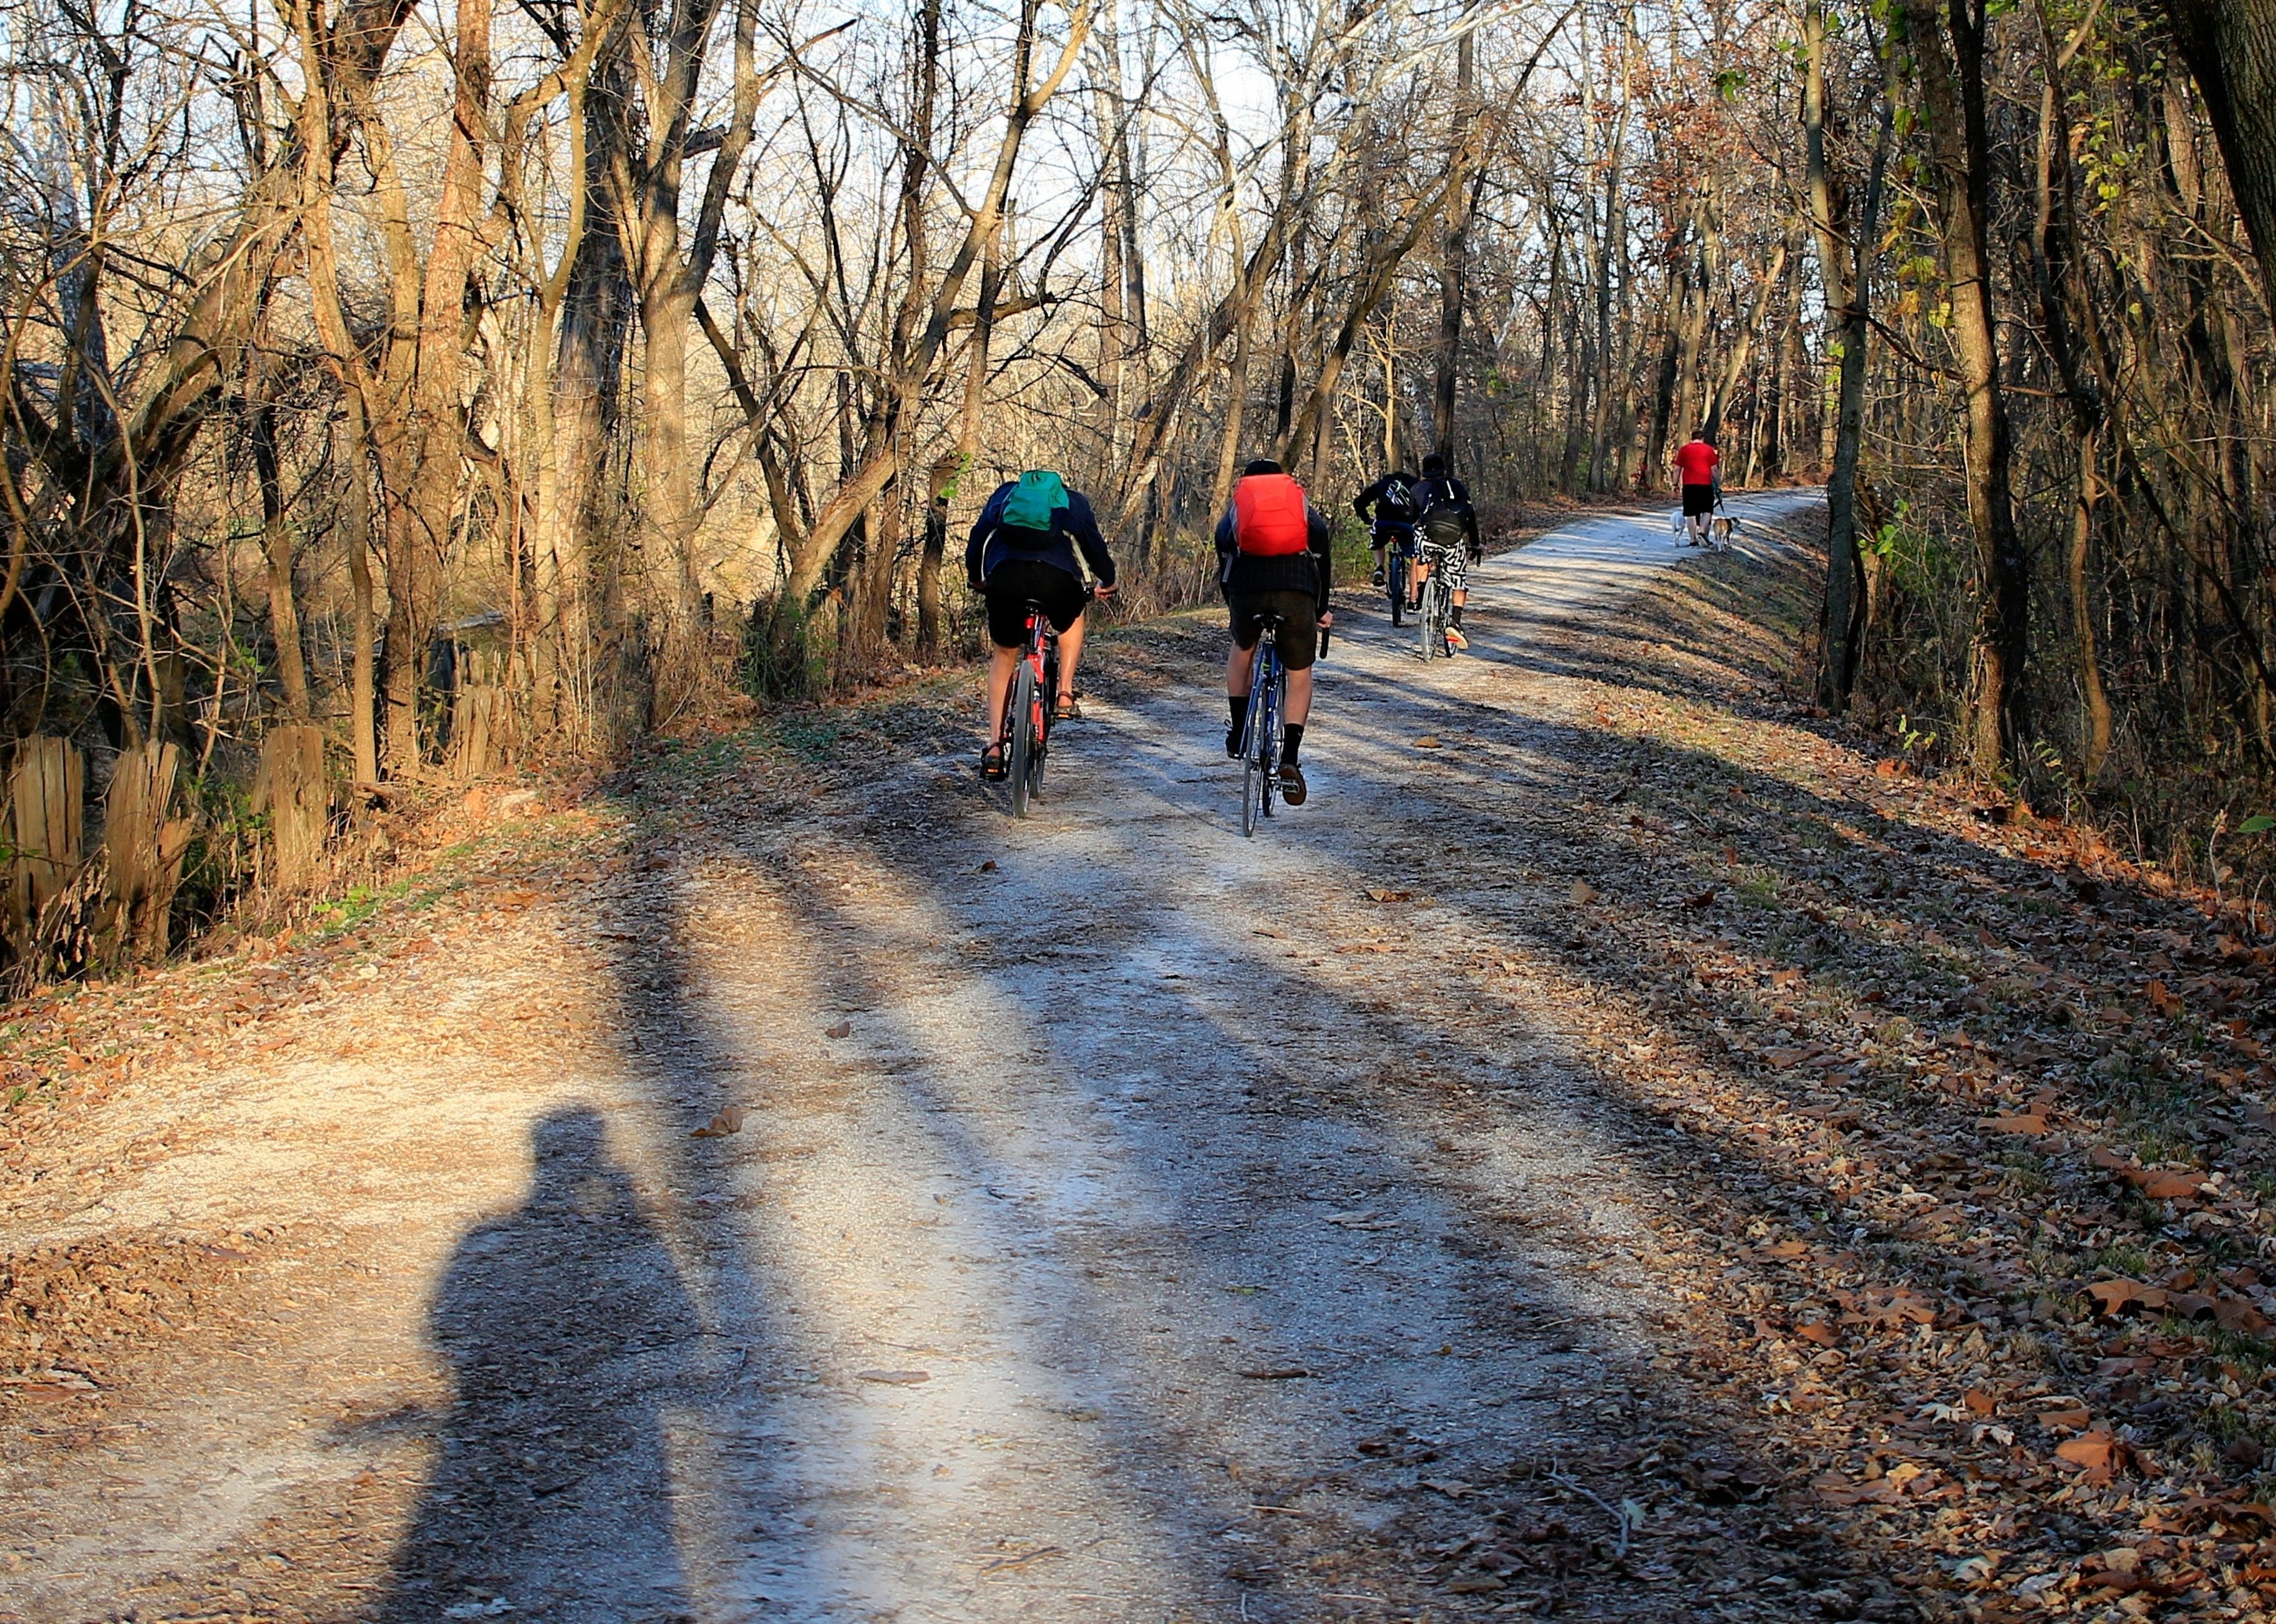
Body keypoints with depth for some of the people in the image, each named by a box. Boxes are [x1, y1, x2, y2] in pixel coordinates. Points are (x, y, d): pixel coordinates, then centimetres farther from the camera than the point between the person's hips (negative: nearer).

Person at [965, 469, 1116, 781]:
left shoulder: (1005, 494, 32)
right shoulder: (1074, 501, 29)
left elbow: (978, 535, 27)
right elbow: (1093, 542, 25)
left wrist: (976, 578, 41)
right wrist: (1107, 581, 41)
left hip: (1005, 575, 1)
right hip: (1057, 577, -1)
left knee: (1004, 655, 19)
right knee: (1072, 619, 35)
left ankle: (994, 746, 7)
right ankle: (1065, 696, 20)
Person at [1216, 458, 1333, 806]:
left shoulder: (1234, 511, 27)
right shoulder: (1305, 509, 27)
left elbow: (1223, 566, 29)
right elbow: (1322, 562, 28)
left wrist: (1233, 604, 43)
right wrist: (1321, 611, 39)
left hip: (1246, 590, 0)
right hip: (1297, 593, 0)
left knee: (1242, 649, 32)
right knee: (1300, 673, 15)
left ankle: (1238, 735, 28)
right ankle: (1290, 758, -1)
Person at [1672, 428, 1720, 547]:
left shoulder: (1684, 450, 6)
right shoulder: (1709, 450, 3)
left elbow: (1677, 469, 5)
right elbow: (1714, 469, 2)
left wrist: (1676, 484, 11)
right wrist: (1717, 484, 10)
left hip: (1689, 485, 1)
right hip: (1705, 484, -1)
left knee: (1690, 513, 3)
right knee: (1707, 511, 11)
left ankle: (1693, 540, 1)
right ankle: (1702, 532, -9)